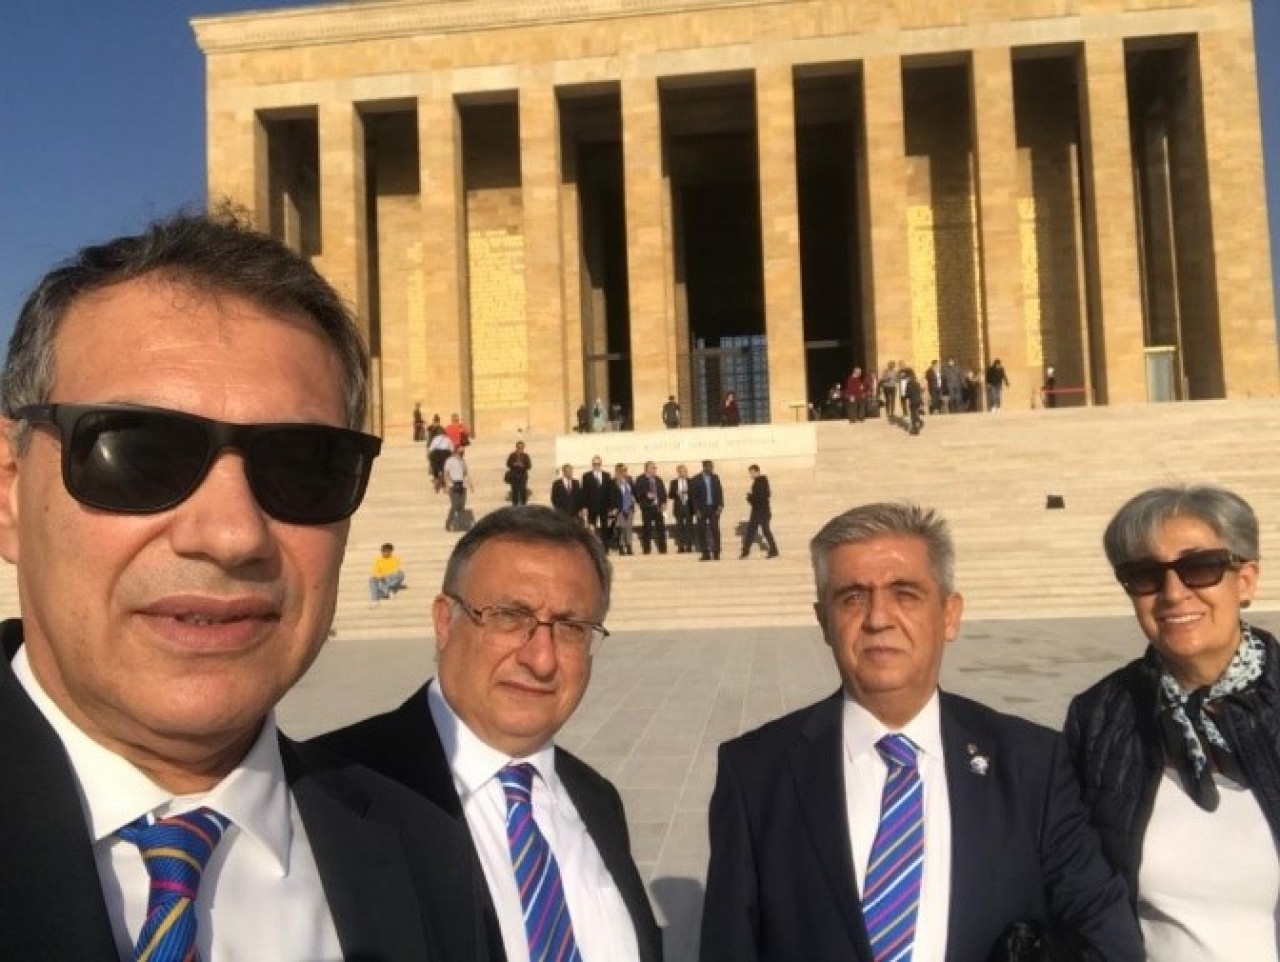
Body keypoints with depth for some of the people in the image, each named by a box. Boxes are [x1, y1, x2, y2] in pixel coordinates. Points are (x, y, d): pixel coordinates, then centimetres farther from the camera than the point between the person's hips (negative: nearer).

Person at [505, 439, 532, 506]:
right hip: (514, 476, 1)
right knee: (515, 491, 0)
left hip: (523, 476, 0)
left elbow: (529, 466, 0)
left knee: (523, 491, -5)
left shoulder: (525, 456, 1)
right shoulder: (512, 455, 3)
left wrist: (523, 466, -18)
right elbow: (508, 464, 2)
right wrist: (514, 465, -16)